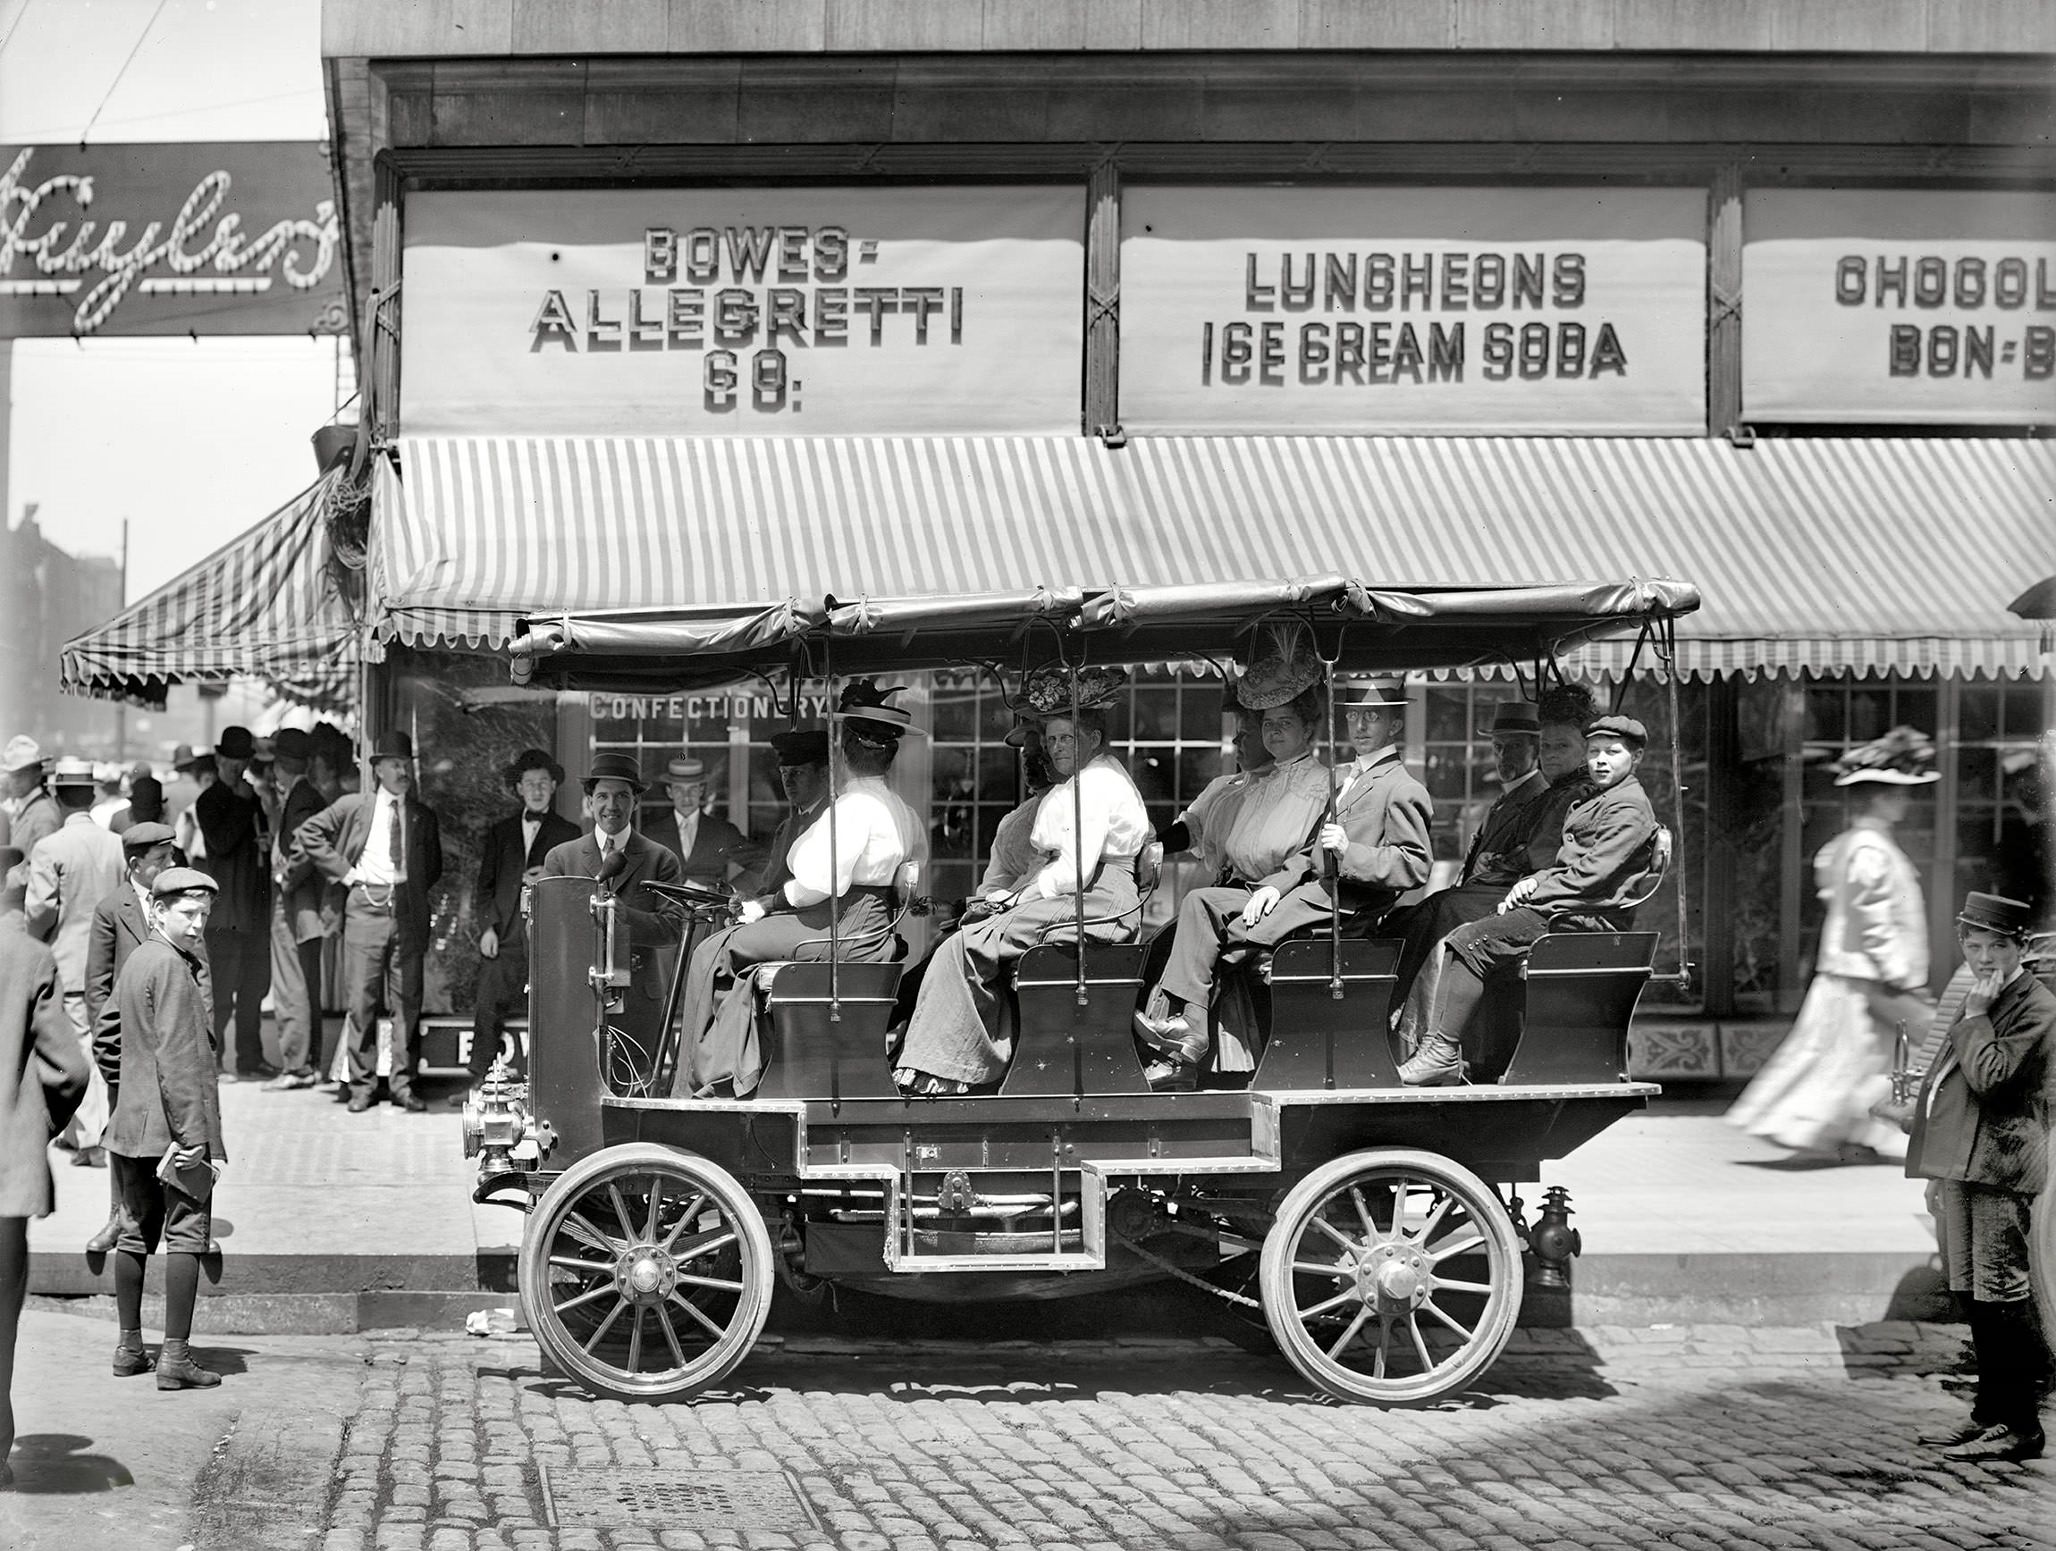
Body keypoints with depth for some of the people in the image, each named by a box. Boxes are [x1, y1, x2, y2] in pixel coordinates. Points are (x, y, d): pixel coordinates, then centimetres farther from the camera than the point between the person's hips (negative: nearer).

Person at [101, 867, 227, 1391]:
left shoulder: (133, 963, 15)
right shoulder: (171, 968, -14)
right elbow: (175, 1057, -20)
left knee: (136, 1234, 14)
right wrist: (193, 1136, -20)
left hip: (132, 1125, 9)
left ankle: (129, 1348, 21)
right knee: (186, 1235, -6)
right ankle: (175, 1357, -7)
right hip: (175, 1125, -9)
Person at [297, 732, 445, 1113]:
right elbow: (307, 833, 9)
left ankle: (404, 1084, 6)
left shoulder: (423, 817, 13)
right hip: (365, 906, -2)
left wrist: (416, 892, 9)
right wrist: (342, 870, 3)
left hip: (408, 910, 2)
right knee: (361, 999, -1)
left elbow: (434, 865, 25)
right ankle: (362, 1085, 6)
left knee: (407, 1000, 0)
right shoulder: (352, 806, 6)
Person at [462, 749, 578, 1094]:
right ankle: (480, 1084, 0)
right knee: (487, 1010, -4)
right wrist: (487, 926, 3)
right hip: (503, 938, 2)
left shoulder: (568, 834, 11)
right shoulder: (500, 832, 18)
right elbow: (483, 885, 16)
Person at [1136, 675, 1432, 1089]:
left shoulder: (1403, 790, -4)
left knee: (1230, 935, -23)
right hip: (1306, 888, 9)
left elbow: (1415, 867, -13)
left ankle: (1193, 1041, -13)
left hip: (1344, 906, -9)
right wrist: (1274, 885, 2)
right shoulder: (1339, 777, 23)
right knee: (1200, 902, -6)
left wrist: (1348, 852, -21)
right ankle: (1181, 1015, -20)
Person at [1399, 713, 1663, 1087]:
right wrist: (1535, 881, 6)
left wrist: (1531, 893, -11)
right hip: (1565, 907, 10)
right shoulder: (1593, 800, 25)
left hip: (1588, 917, -10)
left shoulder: (1629, 808, -8)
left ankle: (1443, 1053, -23)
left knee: (1470, 943, -22)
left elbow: (1591, 875, -16)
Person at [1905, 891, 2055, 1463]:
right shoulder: (1981, 1000, 21)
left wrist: (1976, 1013, -13)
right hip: (1961, 1169, 9)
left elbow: (1989, 1077, -22)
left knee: (2004, 1297, -7)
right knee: (1977, 1299, 14)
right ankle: (1990, 1413, 22)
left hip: (1999, 1167, -9)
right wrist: (1939, 1173, 24)